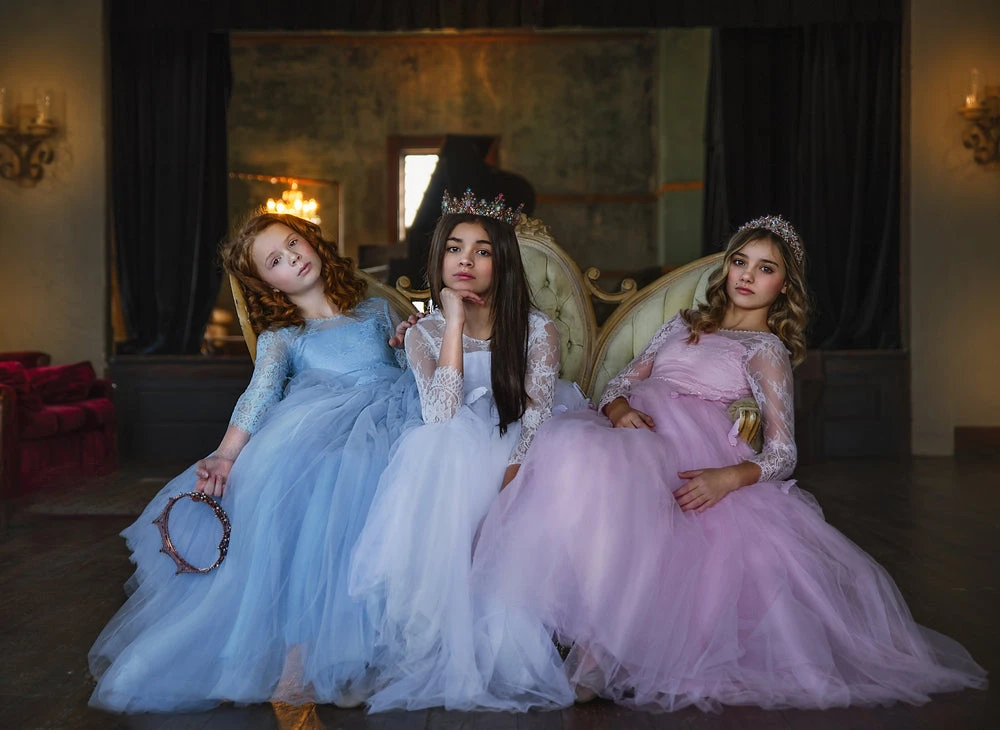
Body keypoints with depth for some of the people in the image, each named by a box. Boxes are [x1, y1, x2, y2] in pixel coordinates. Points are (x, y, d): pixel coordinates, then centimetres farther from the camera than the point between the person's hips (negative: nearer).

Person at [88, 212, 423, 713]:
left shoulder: (375, 309, 25)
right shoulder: (279, 335, 18)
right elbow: (261, 392, -1)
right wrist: (225, 455, -18)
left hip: (393, 420, 1)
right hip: (319, 425, 0)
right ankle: (300, 641, -33)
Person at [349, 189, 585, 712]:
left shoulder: (537, 330, -1)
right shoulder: (424, 334, 4)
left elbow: (536, 424, -11)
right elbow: (440, 418, -15)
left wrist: (506, 492, -28)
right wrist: (455, 323, -14)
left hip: (518, 467, -1)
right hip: (452, 468, 1)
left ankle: (503, 654, -10)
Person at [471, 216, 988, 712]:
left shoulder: (768, 350, 15)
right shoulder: (685, 324, 29)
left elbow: (782, 454, 5)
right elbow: (621, 381, 22)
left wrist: (730, 476, -17)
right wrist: (618, 409, -4)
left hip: (689, 468, -3)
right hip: (630, 436, 4)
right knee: (573, 452, -32)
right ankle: (590, 641, -29)